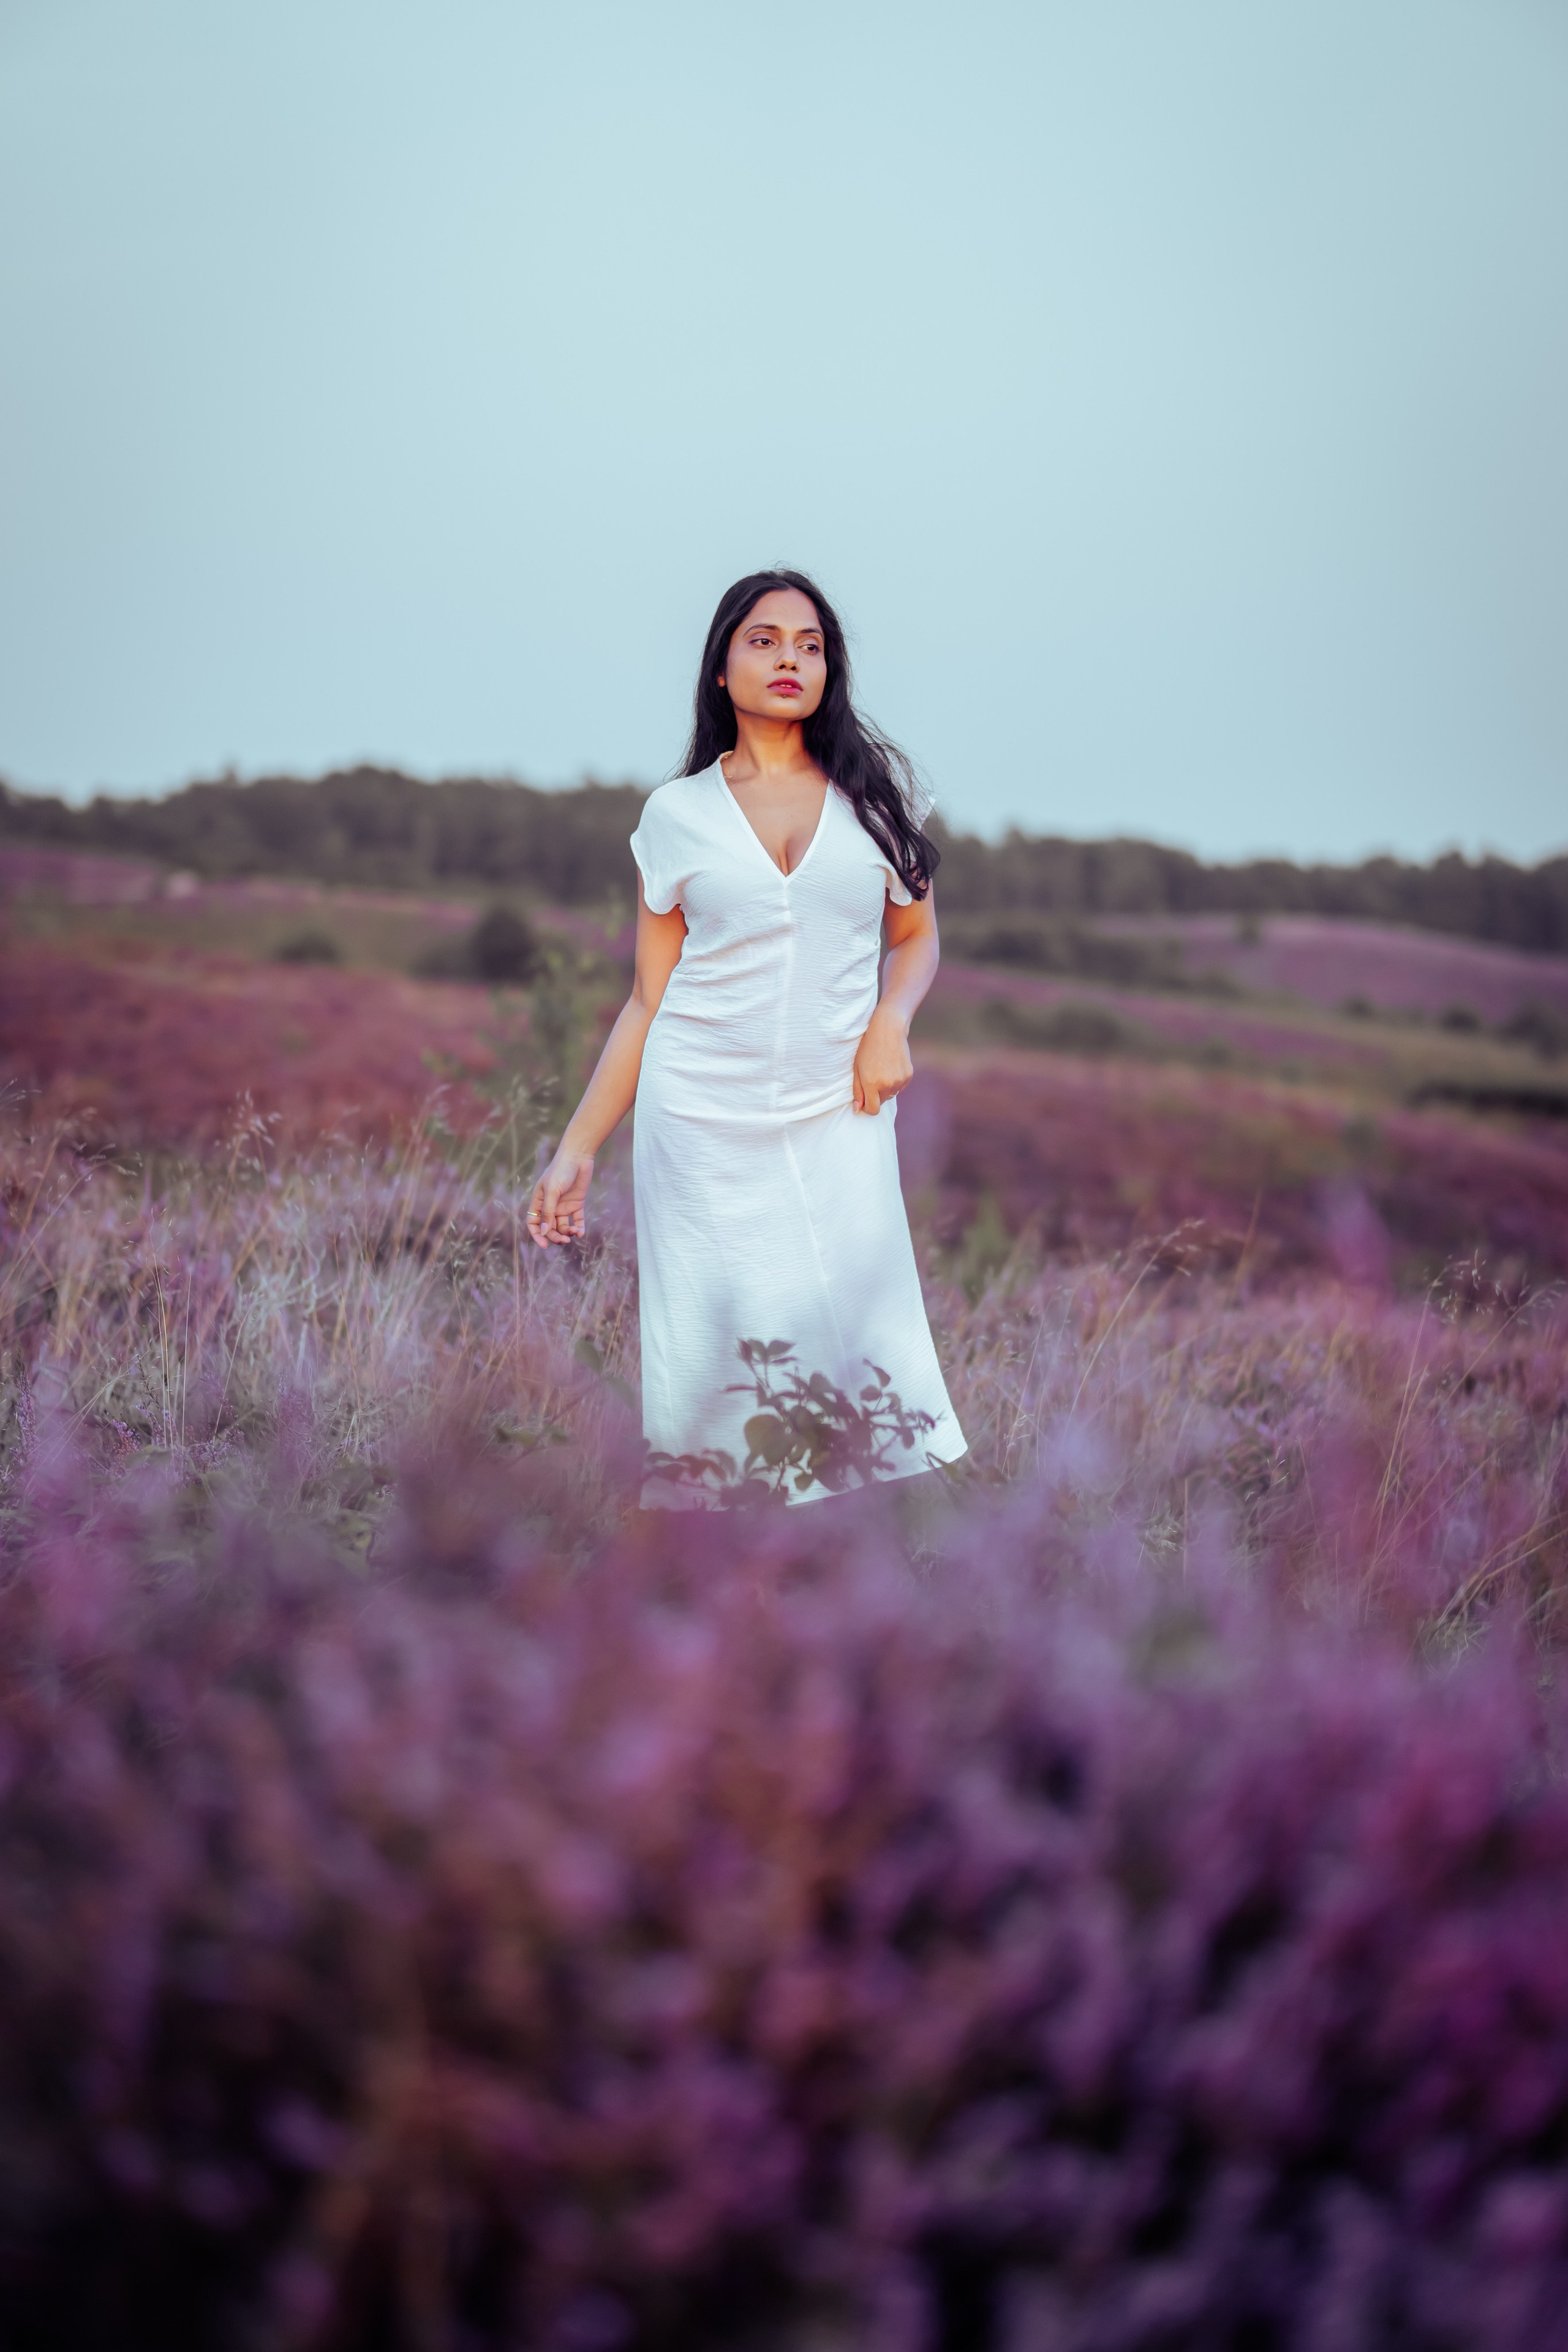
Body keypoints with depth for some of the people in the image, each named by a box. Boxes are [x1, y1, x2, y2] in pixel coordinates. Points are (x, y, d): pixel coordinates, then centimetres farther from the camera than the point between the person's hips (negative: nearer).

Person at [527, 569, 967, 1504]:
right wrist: (578, 1146, 6)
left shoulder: (877, 787, 7)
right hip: (700, 1116, 0)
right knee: (715, 1349, -2)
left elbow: (916, 937, 16)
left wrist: (891, 1018, -6)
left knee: (858, 1347, -7)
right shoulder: (678, 812, 6)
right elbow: (648, 999, 10)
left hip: (837, 1115, 0)